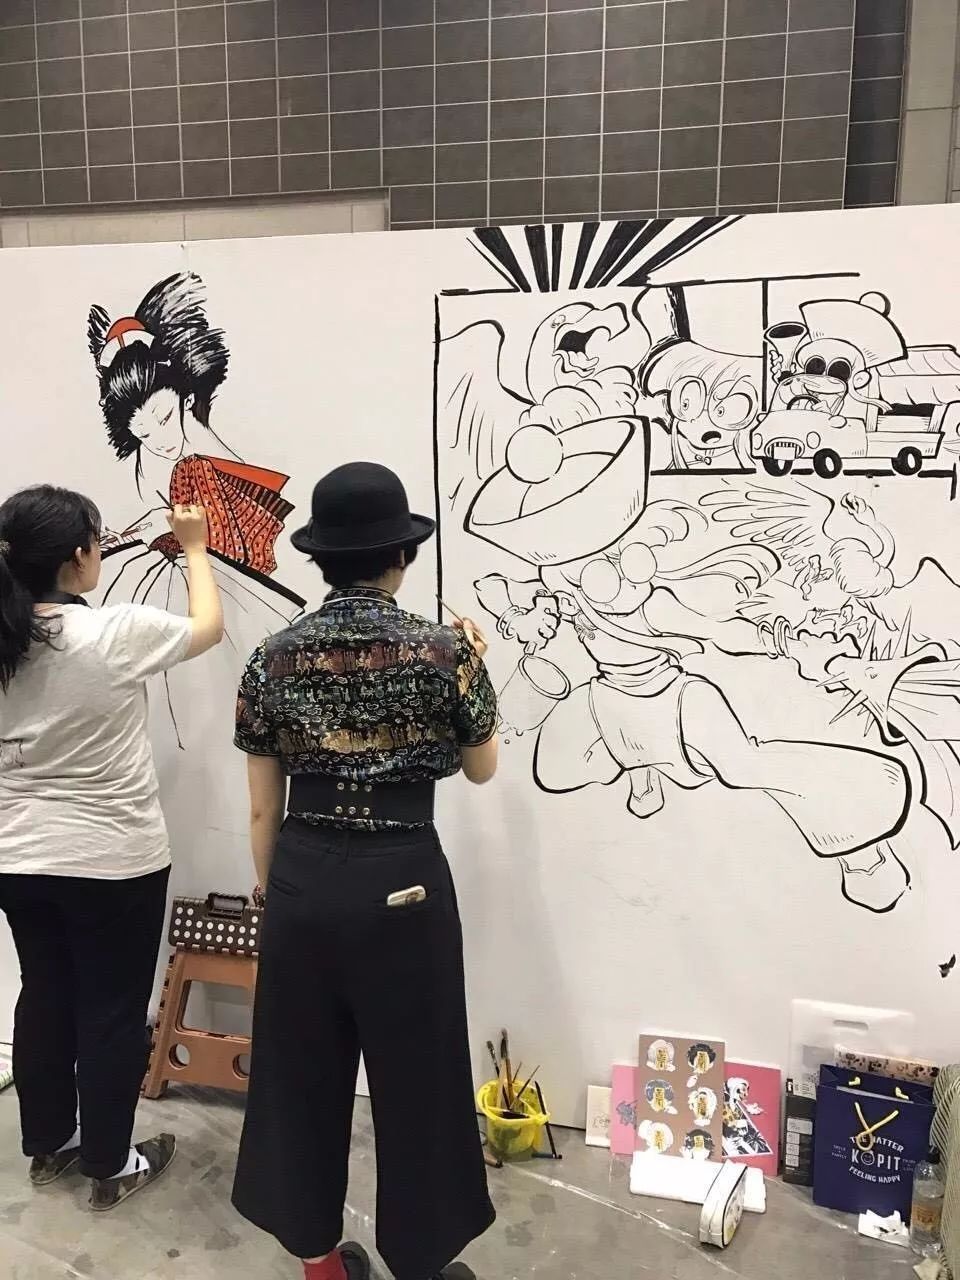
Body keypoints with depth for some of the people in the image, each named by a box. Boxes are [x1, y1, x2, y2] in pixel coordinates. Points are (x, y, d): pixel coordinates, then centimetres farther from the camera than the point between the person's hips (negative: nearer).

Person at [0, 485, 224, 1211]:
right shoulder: (117, 634, -20)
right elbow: (209, 626, -2)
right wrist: (194, 548, 11)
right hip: (114, 862, -6)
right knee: (113, 1012, 10)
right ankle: (110, 1166, 25)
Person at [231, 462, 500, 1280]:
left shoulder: (272, 660, -2)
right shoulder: (444, 653, -10)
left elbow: (263, 809, 4)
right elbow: (482, 769, 6)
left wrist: (275, 895, 17)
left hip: (303, 884, 4)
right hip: (402, 884, -3)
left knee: (303, 1071, 20)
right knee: (414, 1079, 14)